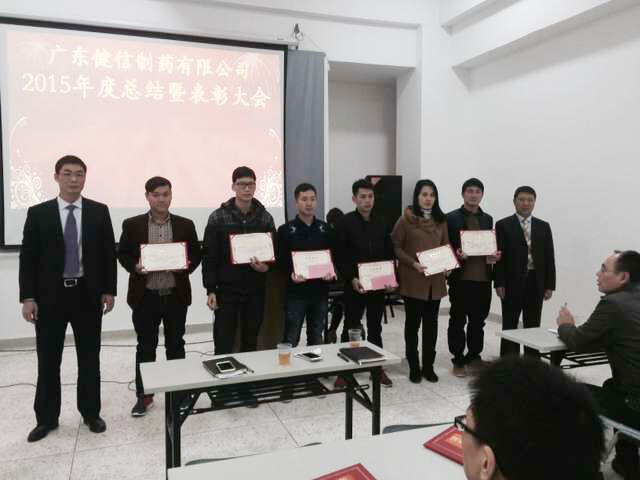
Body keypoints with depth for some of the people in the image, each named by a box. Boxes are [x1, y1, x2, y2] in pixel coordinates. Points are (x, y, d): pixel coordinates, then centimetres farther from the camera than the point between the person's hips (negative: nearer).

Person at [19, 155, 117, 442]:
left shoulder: (99, 211, 1)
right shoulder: (38, 213, 0)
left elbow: (109, 253, 3)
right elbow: (27, 257, -1)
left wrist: (109, 290, -2)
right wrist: (28, 297, -7)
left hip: (88, 294, 0)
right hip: (50, 296, 0)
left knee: (90, 358, 11)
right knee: (48, 361, 9)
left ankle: (91, 413, 26)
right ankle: (46, 418, 24)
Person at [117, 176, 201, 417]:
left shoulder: (185, 225, 4)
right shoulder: (132, 225, 1)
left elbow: (196, 254, 7)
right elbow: (122, 254, 4)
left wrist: (187, 266, -13)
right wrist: (135, 266, -15)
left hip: (176, 296, 1)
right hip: (145, 297, -1)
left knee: (175, 345, 11)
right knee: (145, 347, 8)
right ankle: (143, 395, 21)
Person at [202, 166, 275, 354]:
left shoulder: (265, 218, 5)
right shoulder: (218, 217, -2)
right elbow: (209, 256, -2)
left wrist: (267, 267, -13)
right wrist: (210, 290, -8)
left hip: (255, 291, 2)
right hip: (226, 290, -2)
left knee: (251, 344, 11)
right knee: (223, 346, 1)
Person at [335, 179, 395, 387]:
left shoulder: (381, 224, 9)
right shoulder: (345, 223, -4)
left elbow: (389, 255, 11)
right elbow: (340, 256, -9)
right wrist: (352, 279, -19)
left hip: (379, 286, 4)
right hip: (355, 286, -4)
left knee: (375, 328, 13)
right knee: (350, 328, 6)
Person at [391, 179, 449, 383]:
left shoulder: (440, 220, 10)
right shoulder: (406, 219, -4)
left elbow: (446, 246, 15)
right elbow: (395, 246, -4)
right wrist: (413, 263, -16)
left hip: (435, 279, 4)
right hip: (413, 280, -4)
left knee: (431, 323, 10)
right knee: (413, 323, 5)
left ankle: (428, 366, 21)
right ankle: (414, 367, 16)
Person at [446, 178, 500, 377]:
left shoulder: (488, 219, 14)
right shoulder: (451, 218, 0)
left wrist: (494, 256, -2)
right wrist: (457, 255, -20)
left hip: (483, 278, 4)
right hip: (460, 278, -4)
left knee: (478, 320, 11)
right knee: (458, 321, 3)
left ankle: (474, 356, 26)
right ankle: (458, 361, 13)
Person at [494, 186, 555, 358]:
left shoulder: (543, 226, 10)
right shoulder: (503, 225, 1)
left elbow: (549, 257, 7)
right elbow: (499, 256, -4)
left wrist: (550, 285, 1)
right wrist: (499, 283, -11)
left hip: (536, 284, 3)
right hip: (512, 284, -3)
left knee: (533, 327, 10)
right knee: (509, 327, 5)